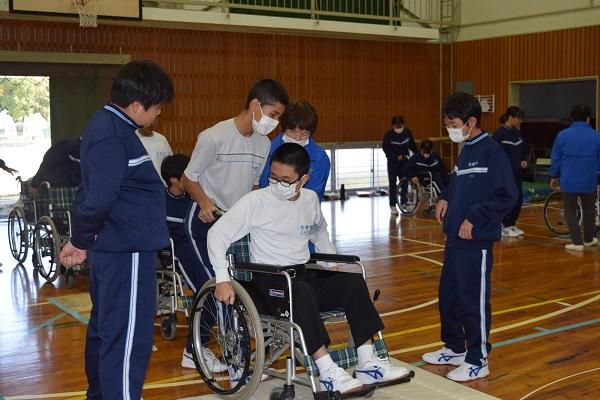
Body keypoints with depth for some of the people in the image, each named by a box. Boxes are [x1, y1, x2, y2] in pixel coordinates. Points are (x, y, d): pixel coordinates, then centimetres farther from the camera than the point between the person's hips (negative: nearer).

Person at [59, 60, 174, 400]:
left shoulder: (107, 125, 13)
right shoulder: (113, 135, -20)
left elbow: (94, 193, 17)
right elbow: (98, 199, -27)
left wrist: (83, 239, 15)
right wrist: (81, 241, -11)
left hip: (111, 249, 11)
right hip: (128, 252, -11)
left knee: (105, 330, 21)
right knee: (128, 339, -4)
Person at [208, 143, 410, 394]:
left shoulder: (310, 199, 7)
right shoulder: (256, 201, -10)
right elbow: (217, 234, -13)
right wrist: (222, 279, -23)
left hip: (305, 277, 6)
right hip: (268, 284, -5)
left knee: (353, 282, -17)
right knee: (302, 292, -37)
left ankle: (368, 364, -16)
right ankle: (328, 373, -34)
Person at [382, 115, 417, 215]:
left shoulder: (407, 132, -6)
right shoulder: (388, 134, -15)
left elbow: (412, 145, 8)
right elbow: (385, 148, -10)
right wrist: (397, 156, -19)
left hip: (404, 160, 3)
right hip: (392, 161, -3)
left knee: (404, 182, 4)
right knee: (393, 183, -3)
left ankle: (404, 202, 15)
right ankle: (393, 205, 0)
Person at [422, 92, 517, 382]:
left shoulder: (492, 152, -14)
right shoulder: (465, 151, 11)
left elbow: (507, 197, -18)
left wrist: (475, 219, -18)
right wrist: (446, 198, 7)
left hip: (477, 241, -9)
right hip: (455, 237, 9)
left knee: (474, 301, 1)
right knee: (448, 296, 17)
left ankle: (478, 361, 15)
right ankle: (454, 348, 33)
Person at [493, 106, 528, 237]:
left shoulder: (517, 132, 11)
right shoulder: (500, 133, -11)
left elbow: (523, 150, 22)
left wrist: (524, 160, 4)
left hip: (516, 172, 7)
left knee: (519, 198, 7)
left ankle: (511, 224, 20)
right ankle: (504, 227, 8)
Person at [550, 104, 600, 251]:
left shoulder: (562, 135, -7)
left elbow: (555, 159, -1)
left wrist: (553, 176, 11)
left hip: (569, 181, -1)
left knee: (570, 211, 9)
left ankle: (577, 242, 2)